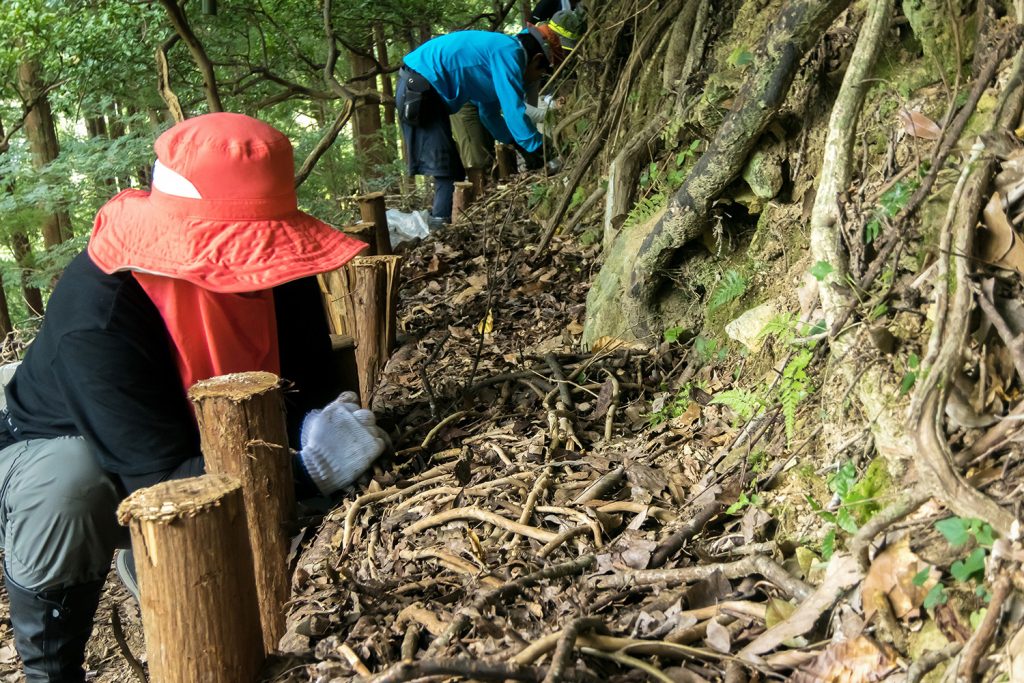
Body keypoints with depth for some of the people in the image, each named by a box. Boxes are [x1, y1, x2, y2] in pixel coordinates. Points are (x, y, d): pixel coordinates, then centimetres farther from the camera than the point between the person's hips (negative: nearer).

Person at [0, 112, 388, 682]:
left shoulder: (273, 271, -20)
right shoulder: (96, 317, -38)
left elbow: (309, 393, -13)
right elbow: (162, 482, -40)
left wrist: (321, 433, -36)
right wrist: (307, 467, -52)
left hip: (200, 441, 6)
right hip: (60, 453, -6)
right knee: (68, 494, -39)